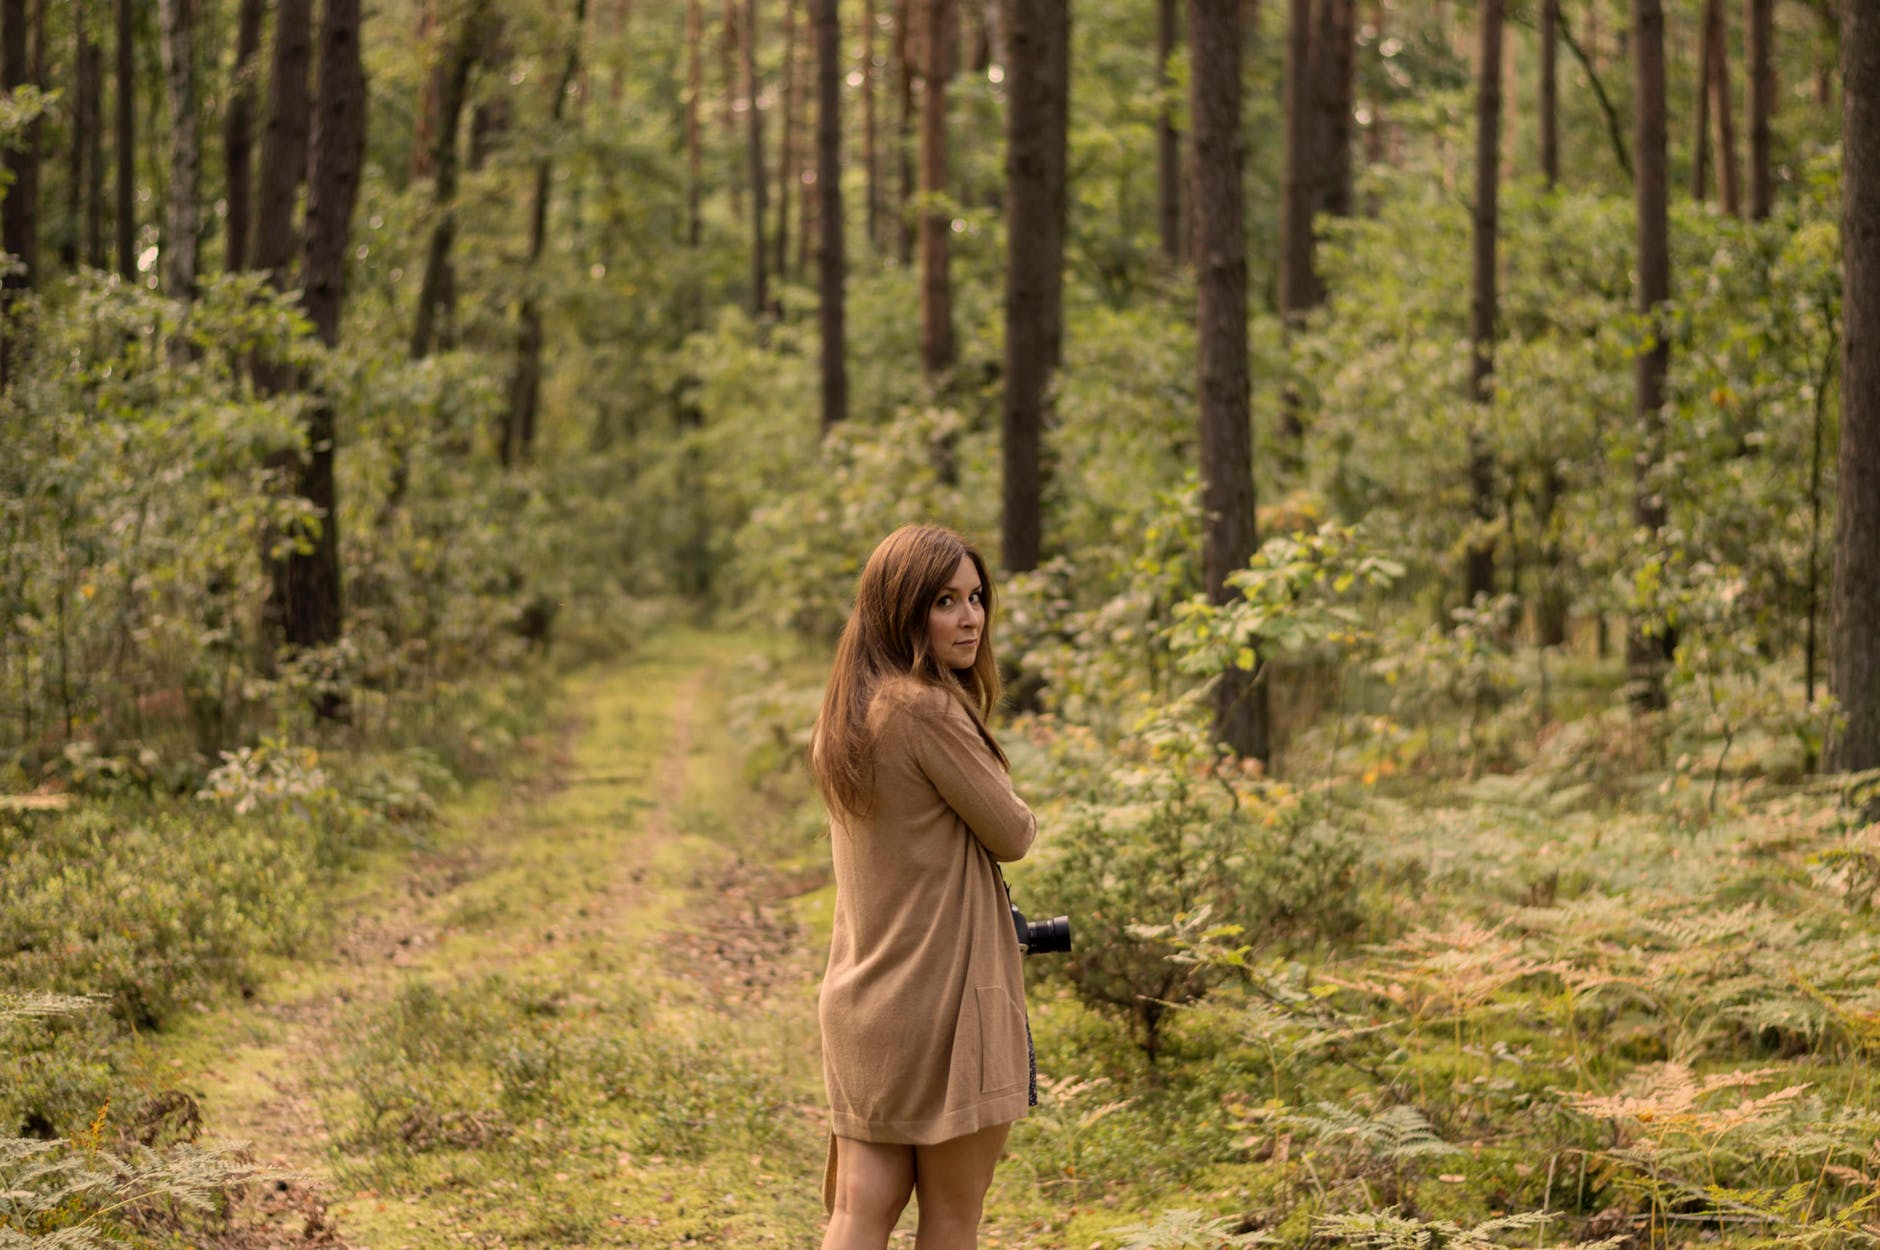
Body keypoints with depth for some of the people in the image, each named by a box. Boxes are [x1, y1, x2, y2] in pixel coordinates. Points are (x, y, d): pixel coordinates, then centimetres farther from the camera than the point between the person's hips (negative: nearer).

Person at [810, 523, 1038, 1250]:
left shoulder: (846, 716, 11)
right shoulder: (928, 711, -17)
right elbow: (1011, 835, -8)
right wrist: (1015, 816, 13)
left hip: (860, 995, 8)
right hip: (944, 997, -8)